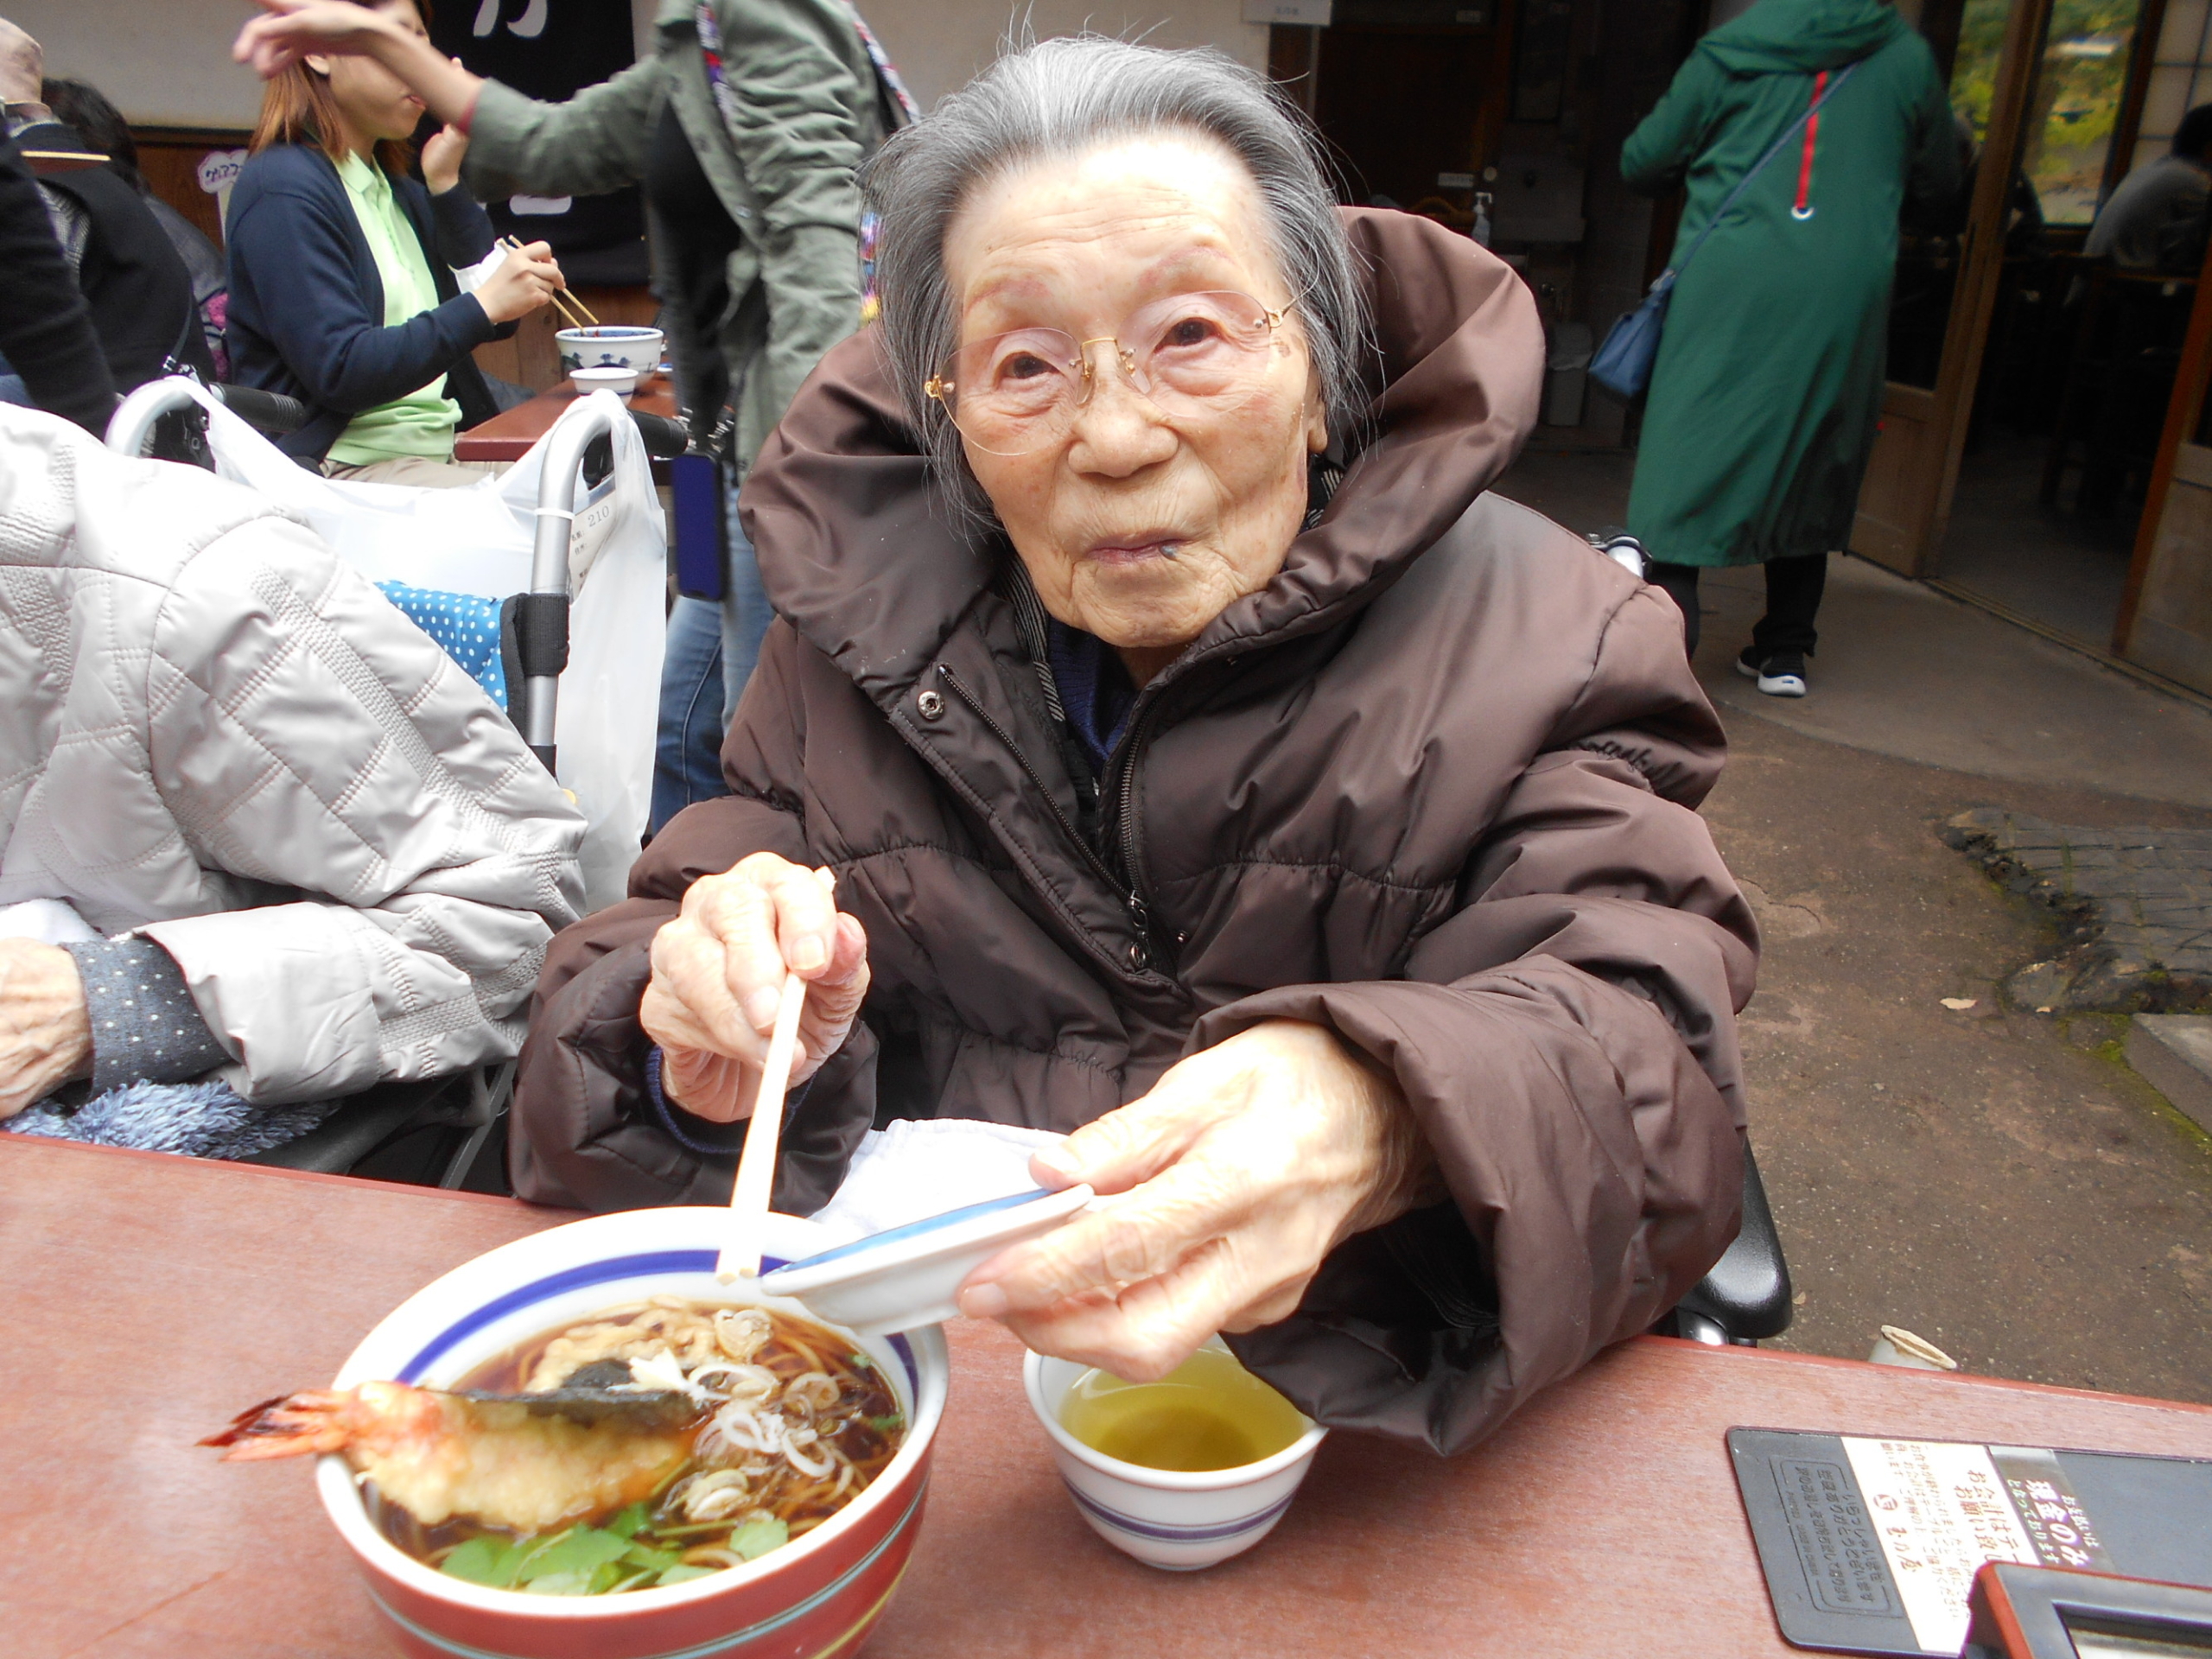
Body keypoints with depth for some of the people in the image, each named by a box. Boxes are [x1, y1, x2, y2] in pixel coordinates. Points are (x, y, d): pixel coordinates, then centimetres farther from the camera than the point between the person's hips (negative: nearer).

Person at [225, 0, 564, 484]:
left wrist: (446, 185, 4)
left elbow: (499, 320, 11)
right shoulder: (283, 189, -7)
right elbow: (340, 371, -17)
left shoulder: (396, 189, 18)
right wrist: (485, 304, -23)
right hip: (346, 466, -8)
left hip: (446, 452, 8)